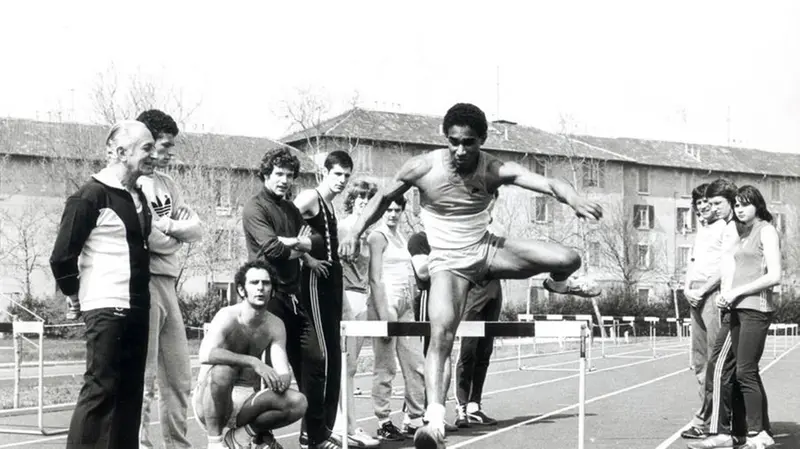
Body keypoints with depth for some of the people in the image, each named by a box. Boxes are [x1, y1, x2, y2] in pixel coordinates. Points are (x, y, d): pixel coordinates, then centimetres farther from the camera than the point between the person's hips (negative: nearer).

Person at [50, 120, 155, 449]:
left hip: (137, 308, 8)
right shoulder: (91, 196, -11)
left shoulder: (138, 197, 13)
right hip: (106, 308, -8)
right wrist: (73, 292, 0)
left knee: (131, 390, 10)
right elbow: (62, 255, -11)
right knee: (101, 388, -7)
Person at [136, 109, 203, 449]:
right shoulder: (134, 183, -10)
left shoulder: (167, 184, 17)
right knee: (144, 379, -6)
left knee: (179, 378, 12)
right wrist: (176, 238, -1)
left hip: (168, 283, 9)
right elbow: (146, 237, -20)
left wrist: (168, 226, -7)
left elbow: (196, 230, 11)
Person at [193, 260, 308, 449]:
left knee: (298, 403, -18)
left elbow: (284, 374, -8)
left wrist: (281, 381, -33)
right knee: (223, 368, -37)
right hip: (210, 400, -5)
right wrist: (254, 362, -43)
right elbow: (206, 354, -37)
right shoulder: (228, 316, -18)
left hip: (247, 401, 5)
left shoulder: (275, 325, -1)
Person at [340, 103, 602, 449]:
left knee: (568, 259, -13)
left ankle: (557, 283, 27)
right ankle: (435, 419, -23)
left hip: (486, 250, 2)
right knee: (441, 334, -26)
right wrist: (355, 233, -9)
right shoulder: (422, 168, -17)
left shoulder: (496, 170, -16)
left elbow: (548, 183, -28)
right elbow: (384, 198, 1)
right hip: (449, 263, -2)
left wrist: (574, 199, -49)